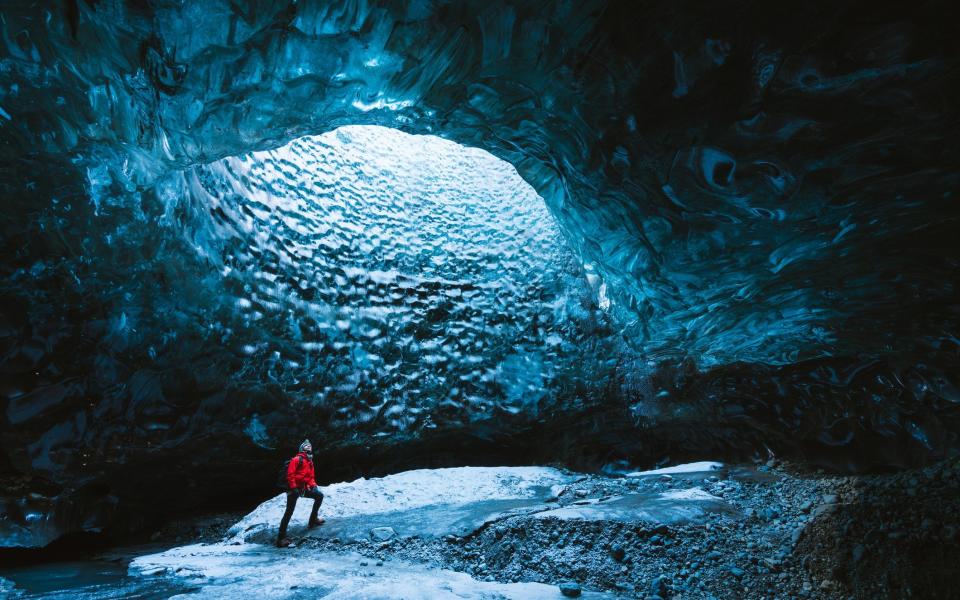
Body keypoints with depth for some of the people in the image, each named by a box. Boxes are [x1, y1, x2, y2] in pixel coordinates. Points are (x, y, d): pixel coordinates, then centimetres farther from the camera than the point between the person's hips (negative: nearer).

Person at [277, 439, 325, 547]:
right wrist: (293, 487, -21)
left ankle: (313, 520, 16)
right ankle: (281, 538, -10)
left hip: (304, 488, 8)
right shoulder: (297, 459, -9)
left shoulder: (310, 462, 18)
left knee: (319, 496, 8)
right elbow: (290, 474, -17)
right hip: (294, 489, -8)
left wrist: (313, 485, 4)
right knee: (289, 512, -10)